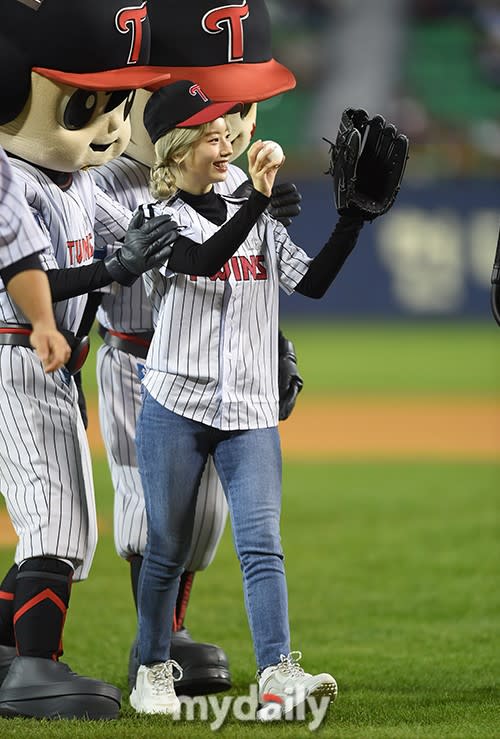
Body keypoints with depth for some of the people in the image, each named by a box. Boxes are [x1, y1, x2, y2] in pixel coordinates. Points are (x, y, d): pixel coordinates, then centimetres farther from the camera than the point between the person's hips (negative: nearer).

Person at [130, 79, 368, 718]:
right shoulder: (161, 222, -1)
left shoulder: (254, 220, 15)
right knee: (167, 548, 4)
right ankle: (153, 671, 19)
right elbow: (205, 259, -21)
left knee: (261, 542, -12)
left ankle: (277, 672, -21)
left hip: (250, 412, 3)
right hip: (175, 405, -3)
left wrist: (354, 217, -3)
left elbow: (313, 281, 6)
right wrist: (258, 198, -28)